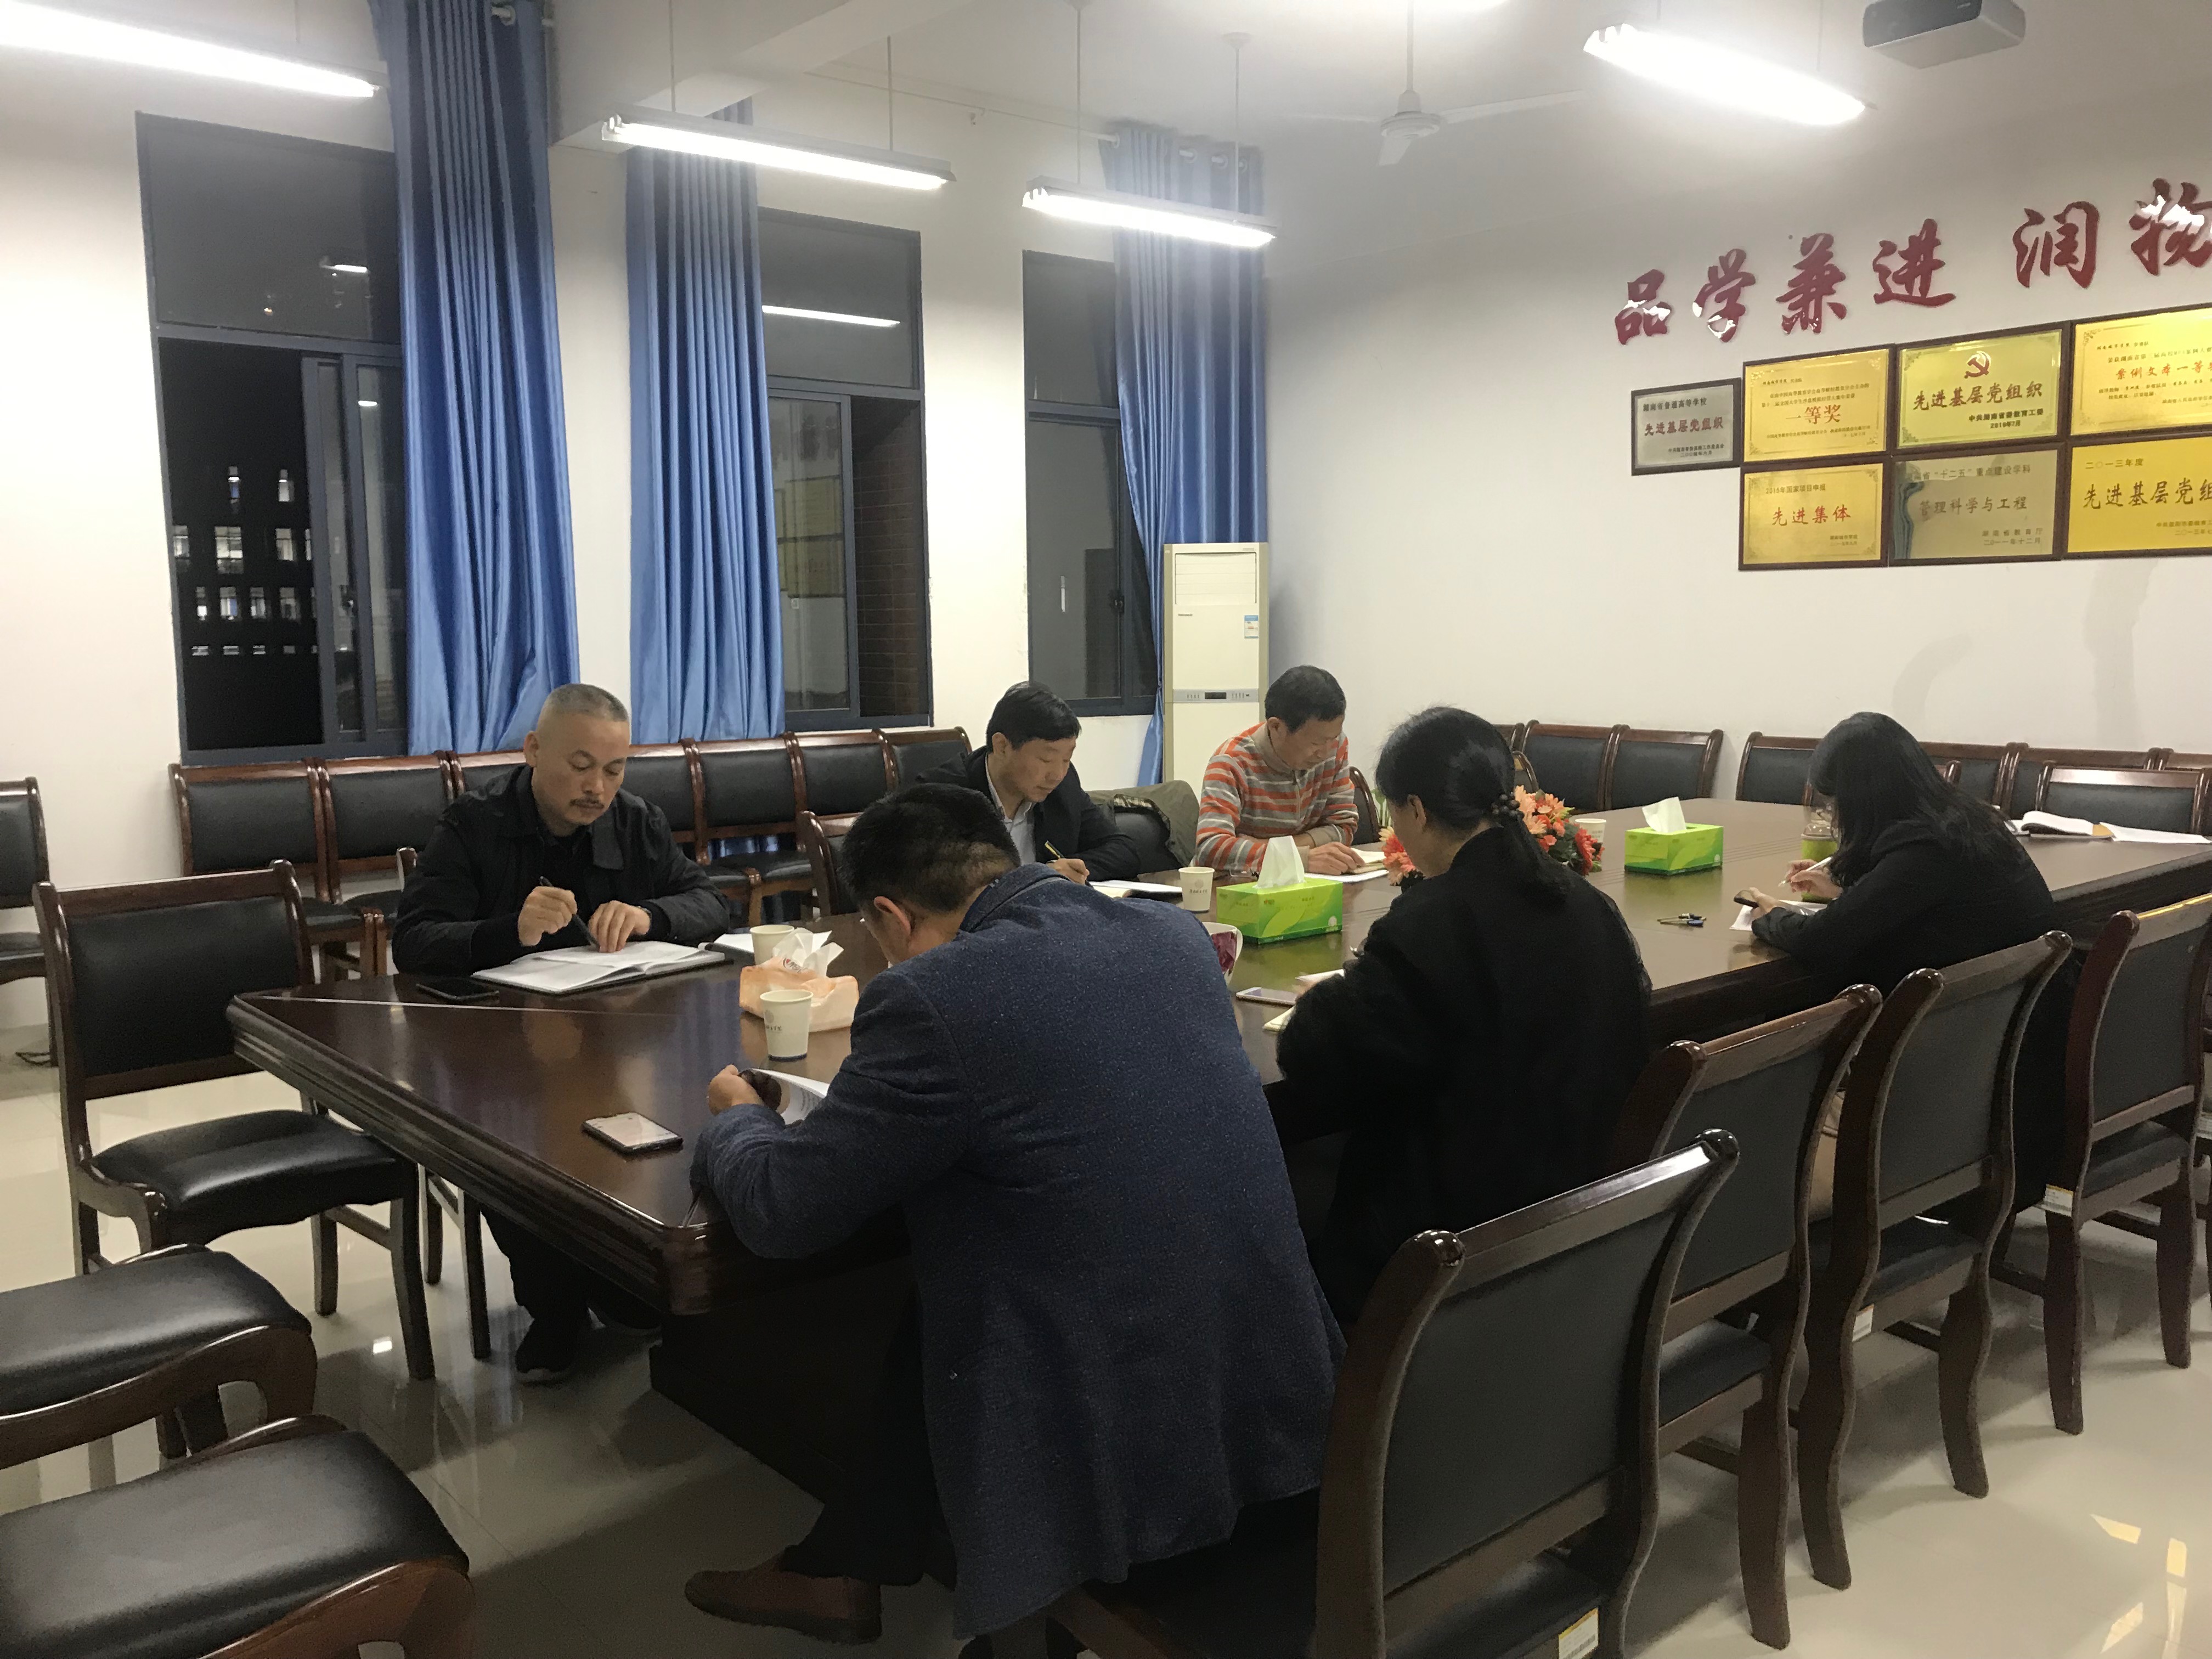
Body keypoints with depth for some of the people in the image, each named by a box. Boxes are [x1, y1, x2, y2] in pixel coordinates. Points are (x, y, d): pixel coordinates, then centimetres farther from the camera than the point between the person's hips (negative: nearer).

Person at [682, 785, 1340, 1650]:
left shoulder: (932, 995, -20)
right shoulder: (1175, 933, 1)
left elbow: (781, 1212, -10)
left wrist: (737, 1118, 11)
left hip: (1123, 1446, -6)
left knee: (910, 1333, 23)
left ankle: (836, 1572, 45)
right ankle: (837, 1567, 41)